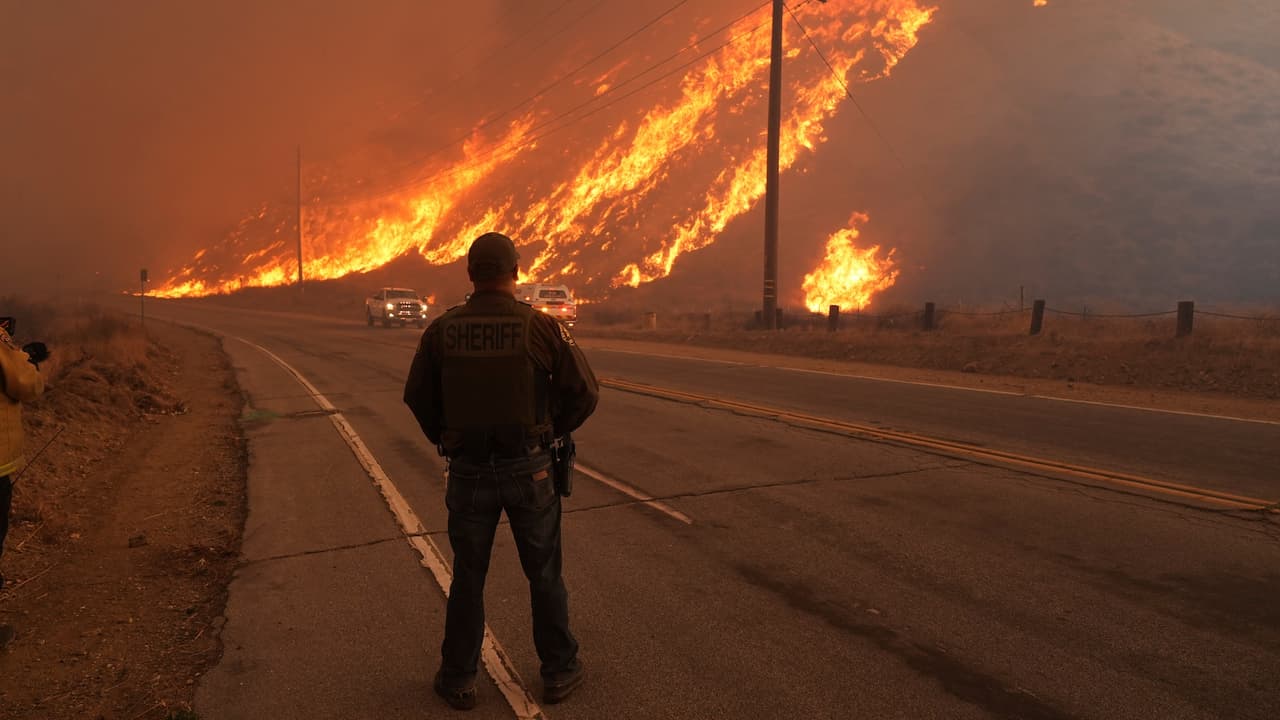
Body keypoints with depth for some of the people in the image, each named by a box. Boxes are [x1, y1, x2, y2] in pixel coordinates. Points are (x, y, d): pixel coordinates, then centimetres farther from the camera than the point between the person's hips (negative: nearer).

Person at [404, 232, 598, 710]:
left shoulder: (442, 330, -5)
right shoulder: (542, 327, -11)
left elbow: (417, 397, 5)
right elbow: (585, 392, -7)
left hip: (468, 471, 2)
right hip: (529, 468, -1)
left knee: (467, 577, 16)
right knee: (544, 574, 15)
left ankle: (458, 680, 27)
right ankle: (559, 671, 28)